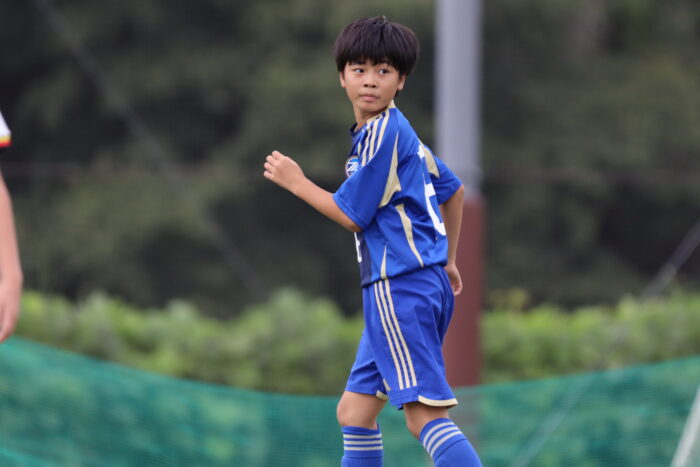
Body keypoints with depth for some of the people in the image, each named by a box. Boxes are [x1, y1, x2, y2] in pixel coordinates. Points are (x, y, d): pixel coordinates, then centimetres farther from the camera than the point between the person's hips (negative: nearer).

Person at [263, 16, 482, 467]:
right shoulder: (399, 133, 18)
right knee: (354, 409, 14)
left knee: (425, 413, -17)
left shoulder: (383, 133, -12)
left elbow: (351, 215, -10)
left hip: (401, 289, -10)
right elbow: (454, 190, 28)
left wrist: (296, 181, 2)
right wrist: (447, 259, 34)